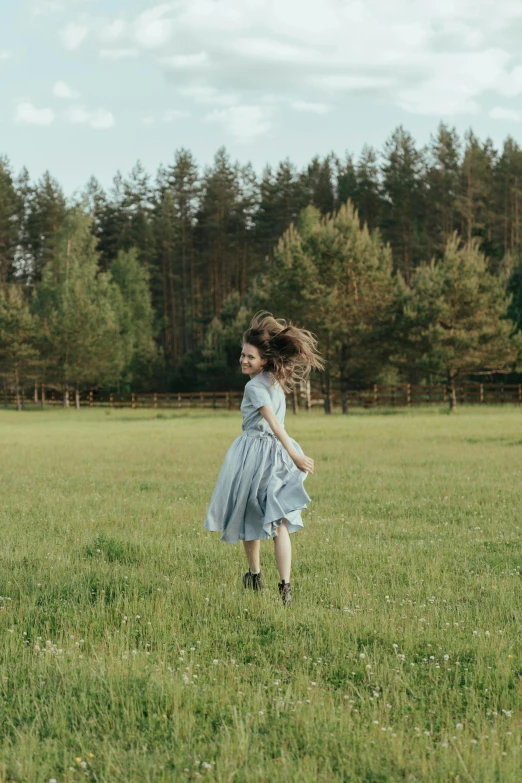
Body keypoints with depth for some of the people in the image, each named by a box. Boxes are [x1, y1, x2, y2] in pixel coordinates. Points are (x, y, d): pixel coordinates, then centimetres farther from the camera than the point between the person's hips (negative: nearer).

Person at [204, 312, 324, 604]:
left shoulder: (255, 386, -15)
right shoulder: (276, 381, 11)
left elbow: (274, 422, -23)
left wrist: (295, 455, -29)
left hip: (255, 453, -6)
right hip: (275, 454, 6)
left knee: (250, 517, 15)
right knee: (279, 523, 1)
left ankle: (255, 575, 29)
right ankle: (285, 585, -11)